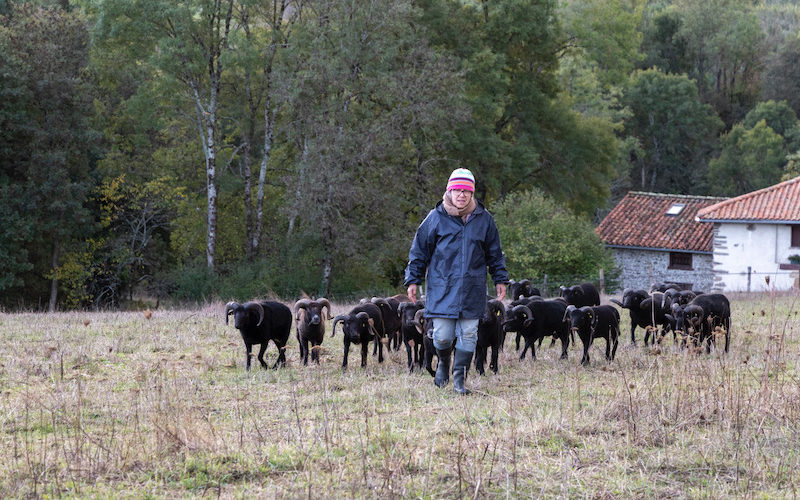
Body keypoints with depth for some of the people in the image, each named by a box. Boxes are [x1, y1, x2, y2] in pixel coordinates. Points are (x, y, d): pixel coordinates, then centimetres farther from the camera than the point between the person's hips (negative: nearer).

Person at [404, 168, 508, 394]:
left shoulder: (483, 220, 7)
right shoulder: (436, 218, 1)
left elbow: (495, 254, 16)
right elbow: (419, 251, 6)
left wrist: (500, 280, 14)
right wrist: (413, 280, 3)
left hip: (472, 290, 2)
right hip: (441, 288, -2)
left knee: (468, 335, 0)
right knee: (442, 336, -4)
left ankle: (459, 379, 9)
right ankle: (444, 362, 28)